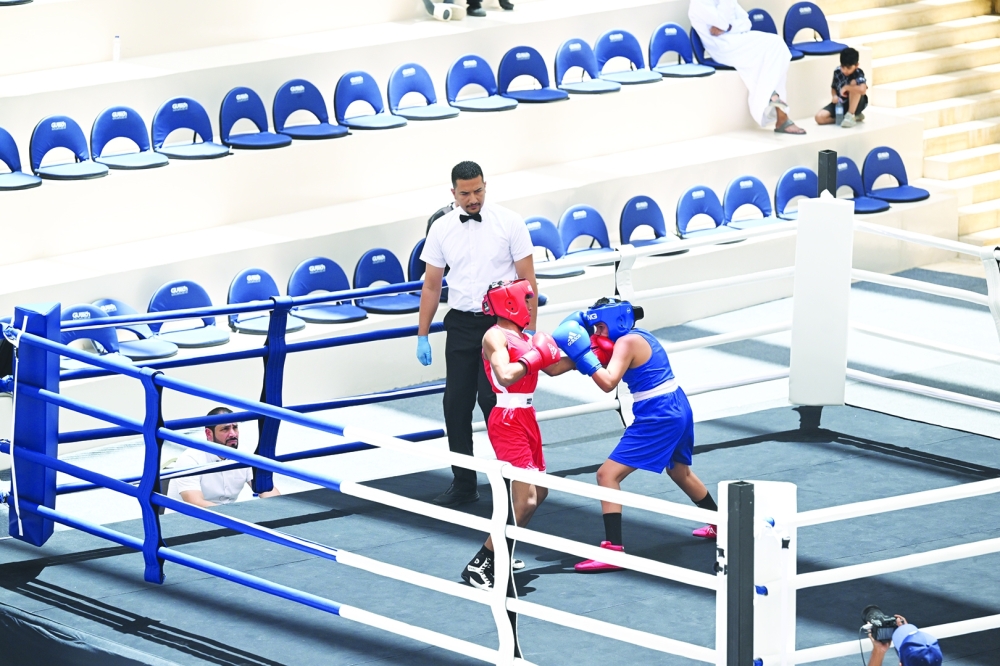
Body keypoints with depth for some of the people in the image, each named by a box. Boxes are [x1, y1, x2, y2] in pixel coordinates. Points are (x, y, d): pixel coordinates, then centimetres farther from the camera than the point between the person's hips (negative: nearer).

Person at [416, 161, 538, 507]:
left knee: (492, 398, -13)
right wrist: (422, 335, 8)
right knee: (456, 403, 3)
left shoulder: (509, 222, -4)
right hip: (461, 323, 4)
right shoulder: (441, 229, 4)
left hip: (501, 323, -4)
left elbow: (527, 280, -4)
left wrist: (529, 329, -9)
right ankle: (463, 483, 14)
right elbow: (431, 286, 11)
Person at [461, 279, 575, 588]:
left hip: (525, 417, 10)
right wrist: (532, 359, -19)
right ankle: (478, 566, -13)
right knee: (525, 499, -16)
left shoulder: (522, 337, 14)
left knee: (539, 492, 19)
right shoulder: (496, 336, -13)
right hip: (508, 420, -10)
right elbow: (505, 375, -30)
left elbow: (552, 367, 22)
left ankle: (498, 552, 28)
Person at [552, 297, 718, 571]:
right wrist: (589, 352, 2)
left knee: (608, 475, -11)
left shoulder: (626, 342, -15)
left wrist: (582, 354, -27)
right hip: (678, 409, 10)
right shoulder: (641, 336, 13)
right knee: (680, 472, 34)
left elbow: (608, 382, -28)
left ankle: (613, 548, -19)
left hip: (657, 419, -10)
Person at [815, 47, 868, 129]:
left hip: (855, 104, -5)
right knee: (819, 117, -17)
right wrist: (834, 96, -12)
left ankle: (851, 115, -22)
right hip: (840, 103, 5)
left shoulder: (858, 73, -21)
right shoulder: (837, 72, -6)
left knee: (854, 83, -32)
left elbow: (863, 90, -41)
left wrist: (846, 88, -30)